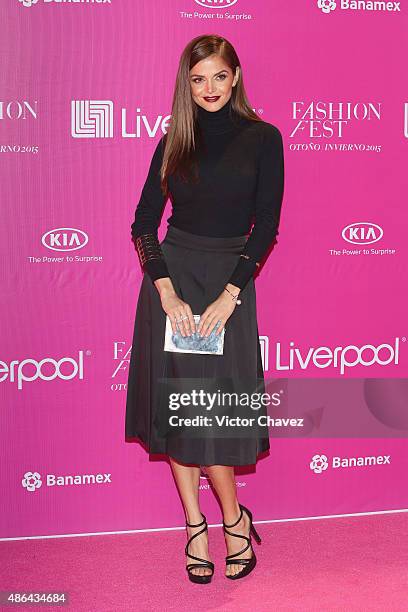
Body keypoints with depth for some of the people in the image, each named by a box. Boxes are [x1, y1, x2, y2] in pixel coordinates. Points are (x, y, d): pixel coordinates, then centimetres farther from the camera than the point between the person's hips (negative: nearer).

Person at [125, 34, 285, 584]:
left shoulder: (263, 138, -1)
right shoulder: (175, 140, 6)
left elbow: (266, 226, -5)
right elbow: (145, 221, 2)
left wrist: (229, 296, -14)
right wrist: (167, 292, -11)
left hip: (230, 281, -3)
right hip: (170, 278, 3)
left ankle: (233, 518, 19)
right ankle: (196, 523, 18)